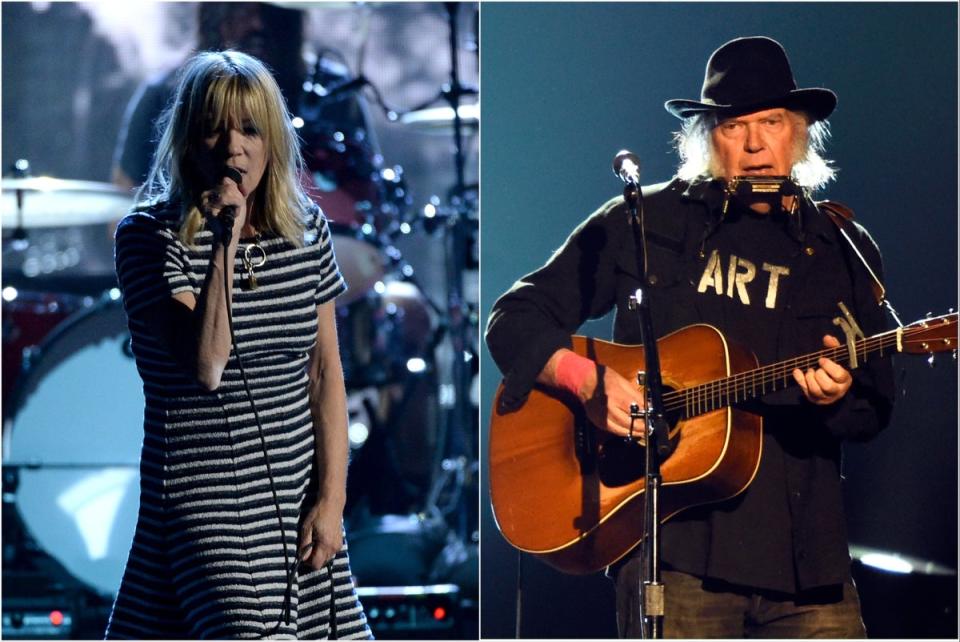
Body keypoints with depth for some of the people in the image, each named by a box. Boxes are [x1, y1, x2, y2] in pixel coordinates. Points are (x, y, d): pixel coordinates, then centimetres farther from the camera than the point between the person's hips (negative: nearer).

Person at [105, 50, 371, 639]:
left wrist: (331, 498, 2)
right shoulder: (149, 236, -7)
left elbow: (326, 371, 8)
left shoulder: (306, 228, 7)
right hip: (206, 496, -5)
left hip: (299, 494, 5)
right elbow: (206, 366, -18)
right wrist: (226, 243, -20)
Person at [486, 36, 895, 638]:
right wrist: (589, 379, -9)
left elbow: (875, 413, 13)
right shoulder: (643, 222, 8)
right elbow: (514, 319, 9)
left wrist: (839, 396, -11)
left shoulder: (845, 250, 14)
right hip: (676, 546, -2)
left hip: (806, 554, 2)